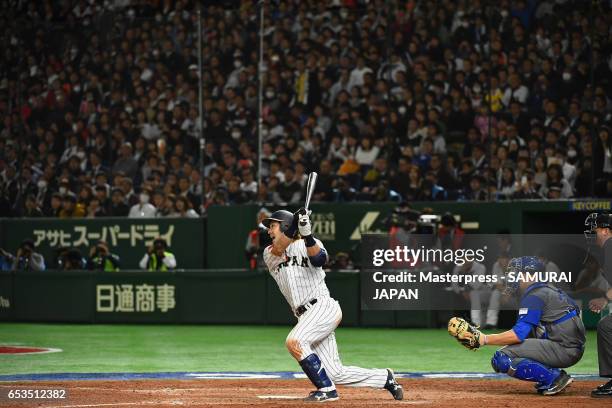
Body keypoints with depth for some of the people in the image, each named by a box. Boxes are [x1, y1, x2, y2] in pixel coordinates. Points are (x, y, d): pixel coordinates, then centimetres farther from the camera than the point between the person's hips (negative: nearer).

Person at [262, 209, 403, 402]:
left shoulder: (307, 245, 3)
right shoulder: (269, 254, 15)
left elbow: (319, 259, -20)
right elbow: (278, 249, -9)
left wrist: (307, 236, -34)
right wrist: (294, 225, -21)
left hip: (323, 307, -6)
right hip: (305, 316, 6)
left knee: (294, 341, -29)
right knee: (336, 373, 2)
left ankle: (326, 389, -19)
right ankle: (385, 378, 21)